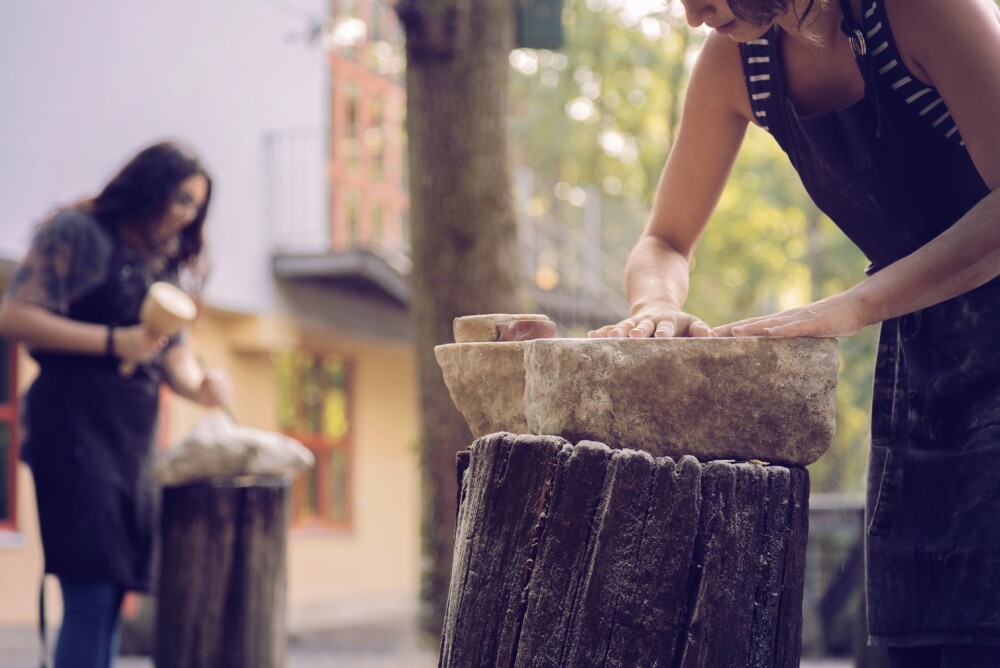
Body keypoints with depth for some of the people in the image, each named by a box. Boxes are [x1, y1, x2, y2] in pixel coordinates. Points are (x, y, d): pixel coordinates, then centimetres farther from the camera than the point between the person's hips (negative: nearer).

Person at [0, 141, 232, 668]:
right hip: (75, 429, -8)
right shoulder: (78, 233, -2)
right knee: (90, 599, -15)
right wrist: (113, 342, -15)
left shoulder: (169, 264, 21)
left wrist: (198, 384, -2)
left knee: (109, 602, 6)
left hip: (133, 440, 8)